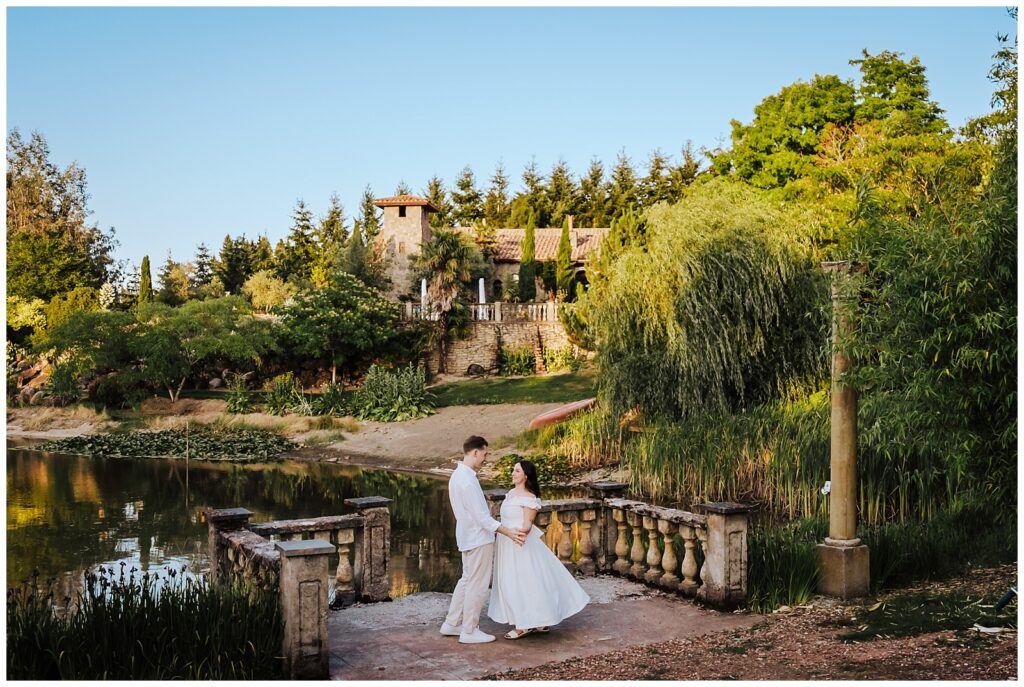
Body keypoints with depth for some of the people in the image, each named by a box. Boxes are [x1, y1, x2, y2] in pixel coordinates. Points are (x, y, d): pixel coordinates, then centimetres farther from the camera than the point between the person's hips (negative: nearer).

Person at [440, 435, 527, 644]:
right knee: (477, 586, 1)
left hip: (468, 537, 10)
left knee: (467, 580, 19)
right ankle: (469, 631, 10)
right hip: (479, 539, -10)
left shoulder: (458, 475, 8)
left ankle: (451, 624, 25)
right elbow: (481, 517, -24)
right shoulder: (467, 480, -24)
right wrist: (509, 533, -21)